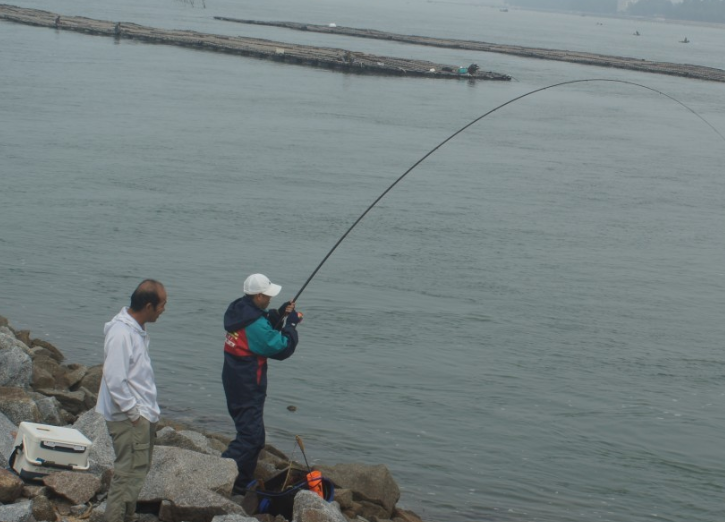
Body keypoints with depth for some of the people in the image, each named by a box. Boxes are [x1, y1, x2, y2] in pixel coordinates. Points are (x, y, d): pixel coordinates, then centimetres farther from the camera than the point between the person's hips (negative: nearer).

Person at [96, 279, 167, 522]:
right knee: (129, 474, -6)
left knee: (137, 471, 18)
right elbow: (115, 380, -25)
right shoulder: (121, 334, -22)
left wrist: (148, 411, 14)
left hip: (142, 415, 10)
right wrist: (134, 412, -18)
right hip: (130, 419, -10)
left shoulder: (136, 329, 9)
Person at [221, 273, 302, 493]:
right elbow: (282, 349, -16)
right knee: (250, 436, -9)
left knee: (252, 434, 19)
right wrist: (291, 324, -4)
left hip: (234, 382, 10)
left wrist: (279, 314, 8)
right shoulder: (254, 322, -23)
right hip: (248, 386, -10)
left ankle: (243, 483, 26)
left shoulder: (239, 310, 5)